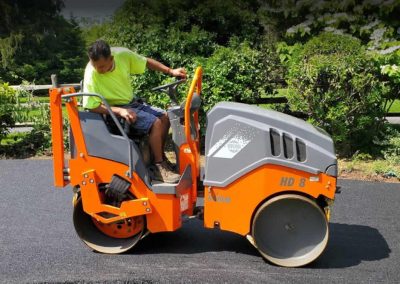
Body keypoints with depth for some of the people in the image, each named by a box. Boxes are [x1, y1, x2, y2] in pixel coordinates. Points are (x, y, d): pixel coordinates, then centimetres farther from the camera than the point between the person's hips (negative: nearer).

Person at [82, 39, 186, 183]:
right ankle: (159, 168, -14)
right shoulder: (91, 76, -27)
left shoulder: (122, 54, -14)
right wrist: (120, 111, -32)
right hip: (114, 109, -7)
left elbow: (147, 62, 2)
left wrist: (171, 71, -3)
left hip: (131, 103, 7)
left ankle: (161, 157, 16)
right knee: (155, 123, -23)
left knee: (165, 117, 2)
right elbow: (92, 106, -23)